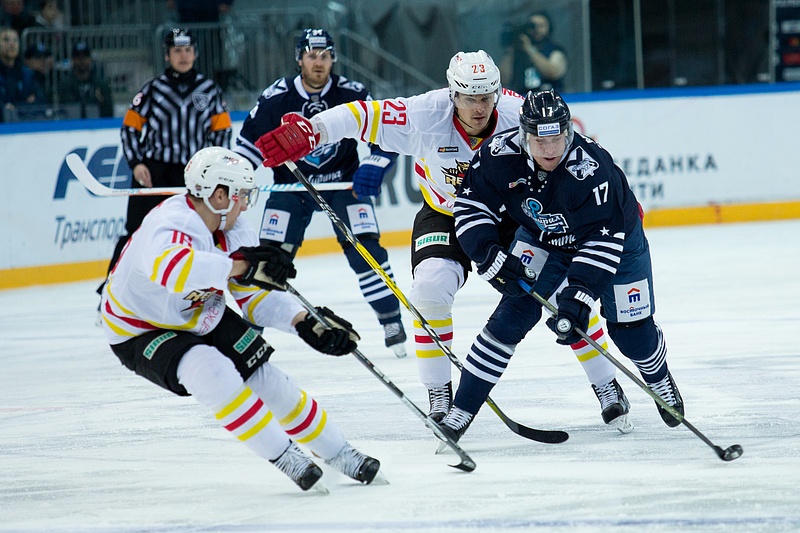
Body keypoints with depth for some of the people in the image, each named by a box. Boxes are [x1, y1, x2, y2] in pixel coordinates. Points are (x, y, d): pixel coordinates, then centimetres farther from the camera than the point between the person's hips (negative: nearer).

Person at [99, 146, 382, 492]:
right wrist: (240, 266, -64)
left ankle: (339, 454, 19)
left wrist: (305, 322, -17)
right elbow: (168, 265, -59)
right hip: (141, 332, -7)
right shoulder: (167, 226, -35)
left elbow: (255, 296, -1)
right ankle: (282, 456, -19)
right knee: (211, 372, -31)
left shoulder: (236, 233, -9)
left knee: (265, 379, 1)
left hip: (204, 319, 7)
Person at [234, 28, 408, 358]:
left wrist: (373, 167, -27)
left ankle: (392, 323, -2)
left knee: (366, 248, -12)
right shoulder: (276, 98, -12)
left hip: (342, 181, -1)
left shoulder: (352, 94, -13)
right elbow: (250, 142, -2)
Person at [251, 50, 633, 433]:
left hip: (509, 215, 1)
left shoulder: (519, 114, -24)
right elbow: (362, 116, -28)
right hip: (444, 215, 0)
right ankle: (439, 396, -7)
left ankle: (608, 388, 8)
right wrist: (309, 132, -42)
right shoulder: (425, 116, -27)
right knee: (430, 289, -24)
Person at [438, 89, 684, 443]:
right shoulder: (501, 155, -29)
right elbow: (471, 204, -17)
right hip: (542, 237, 2)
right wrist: (488, 253, -31)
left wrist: (580, 292, -44)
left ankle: (659, 380, 35)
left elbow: (603, 240, -37)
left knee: (631, 329, -1)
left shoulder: (592, 167, -39)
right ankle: (461, 410, -9)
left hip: (615, 235, -2)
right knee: (514, 313, -14)